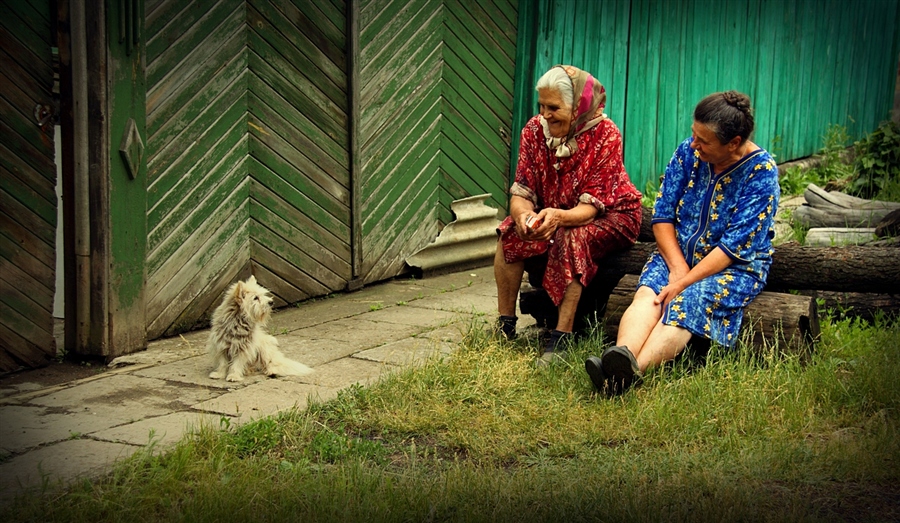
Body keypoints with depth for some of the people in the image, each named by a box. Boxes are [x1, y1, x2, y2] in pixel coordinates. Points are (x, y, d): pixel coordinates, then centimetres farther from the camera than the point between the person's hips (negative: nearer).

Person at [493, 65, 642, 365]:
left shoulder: (605, 135, -23)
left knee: (571, 238, -36)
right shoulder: (534, 130, -10)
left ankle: (562, 338, -33)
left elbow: (591, 205, -26)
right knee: (510, 234, -23)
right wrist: (523, 213, -38)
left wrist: (558, 217, -48)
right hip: (551, 213, 5)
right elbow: (521, 191, -12)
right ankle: (505, 326, -13)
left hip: (611, 216, -5)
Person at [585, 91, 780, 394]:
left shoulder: (761, 172, -15)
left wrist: (685, 282, -24)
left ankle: (634, 370, -59)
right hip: (678, 252, 5)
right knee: (647, 293, -28)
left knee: (687, 301, -34)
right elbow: (662, 214, 0)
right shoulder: (689, 151, -2)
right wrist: (677, 266, -14)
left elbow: (735, 246, -19)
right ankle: (623, 355, -57)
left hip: (735, 266, -4)